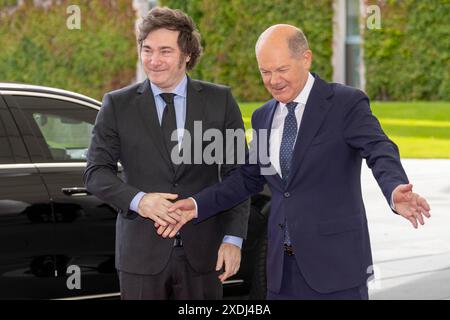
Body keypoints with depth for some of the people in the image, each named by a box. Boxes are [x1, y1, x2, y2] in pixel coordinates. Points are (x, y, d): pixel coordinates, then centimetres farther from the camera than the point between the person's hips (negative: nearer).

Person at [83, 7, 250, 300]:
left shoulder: (220, 101, 4)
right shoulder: (118, 105, 3)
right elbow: (97, 172, 1)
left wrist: (234, 239, -6)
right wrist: (137, 200, -18)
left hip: (202, 253, 0)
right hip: (142, 252, 0)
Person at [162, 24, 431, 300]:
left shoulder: (347, 103, -7)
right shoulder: (264, 117, 13)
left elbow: (380, 152, -21)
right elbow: (249, 178, 21)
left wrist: (396, 191, -42)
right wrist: (198, 205, 9)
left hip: (335, 261, -6)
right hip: (283, 265, 6)